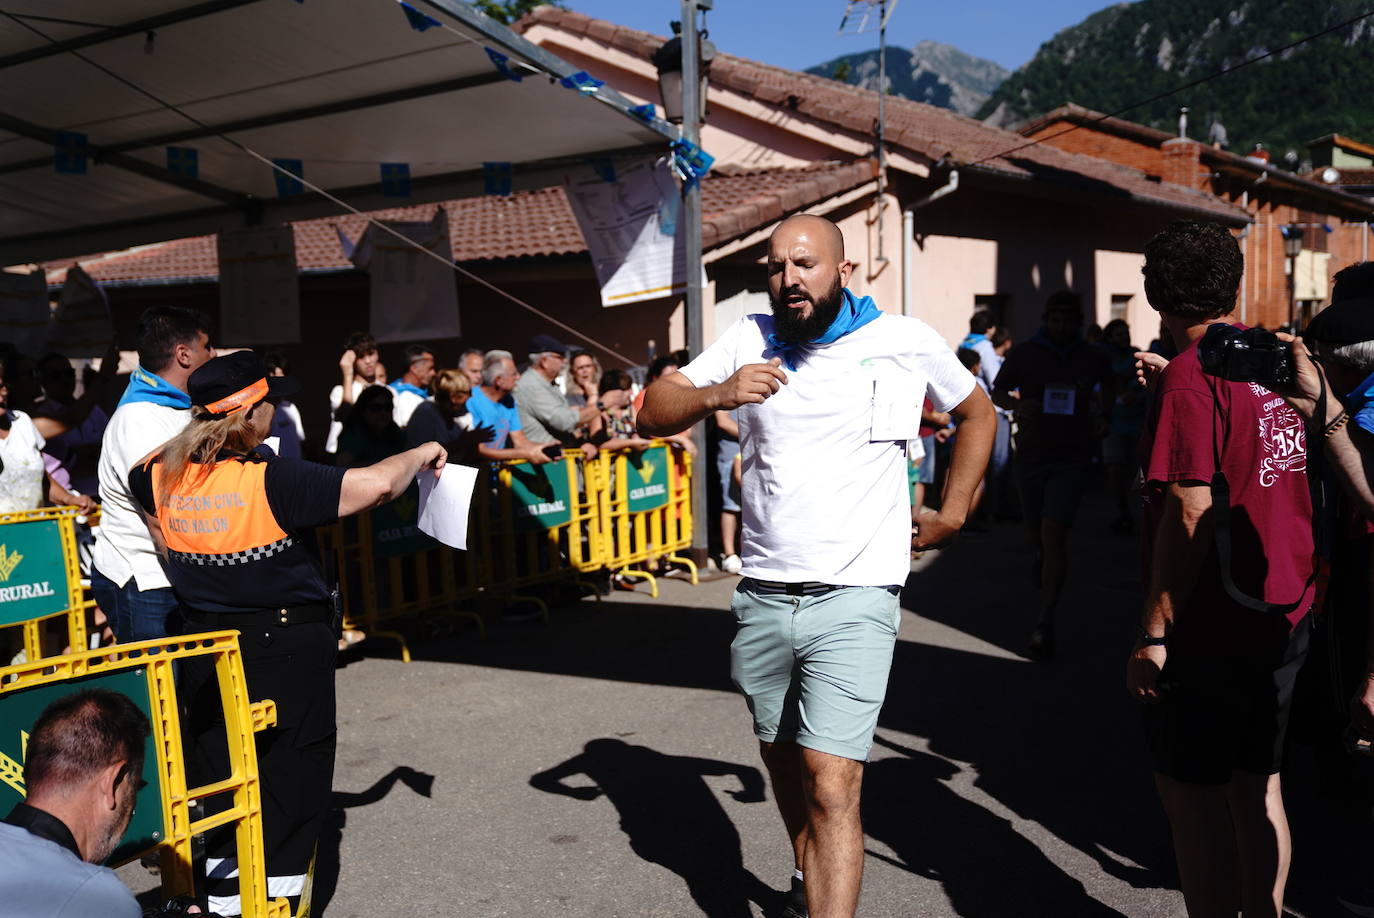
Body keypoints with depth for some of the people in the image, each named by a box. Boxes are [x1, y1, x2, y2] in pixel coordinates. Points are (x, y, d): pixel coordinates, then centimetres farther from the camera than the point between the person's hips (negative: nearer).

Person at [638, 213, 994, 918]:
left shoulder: (907, 343, 0)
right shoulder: (748, 339, 4)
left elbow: (978, 414, 17)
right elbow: (652, 415, -1)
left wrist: (951, 516, 11)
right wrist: (716, 394, -21)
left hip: (853, 601, -3)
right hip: (762, 595, 4)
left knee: (830, 785, -13)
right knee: (783, 757, 21)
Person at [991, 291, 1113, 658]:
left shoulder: (1093, 358, 4)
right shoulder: (1023, 353, 1)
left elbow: (1109, 391, 22)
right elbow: (997, 392, 9)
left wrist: (1102, 412, 1)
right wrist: (1017, 404, -13)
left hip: (1073, 457, -2)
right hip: (1031, 454, 2)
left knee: (1054, 532, -14)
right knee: (1036, 532, 14)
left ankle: (1045, 622, -12)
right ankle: (1042, 556, 55)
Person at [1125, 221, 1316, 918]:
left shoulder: (1190, 376, -17)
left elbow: (1191, 511, -22)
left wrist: (1154, 632, -19)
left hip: (1212, 630, -8)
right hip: (1283, 621, 8)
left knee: (1192, 794, 3)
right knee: (1257, 786, 18)